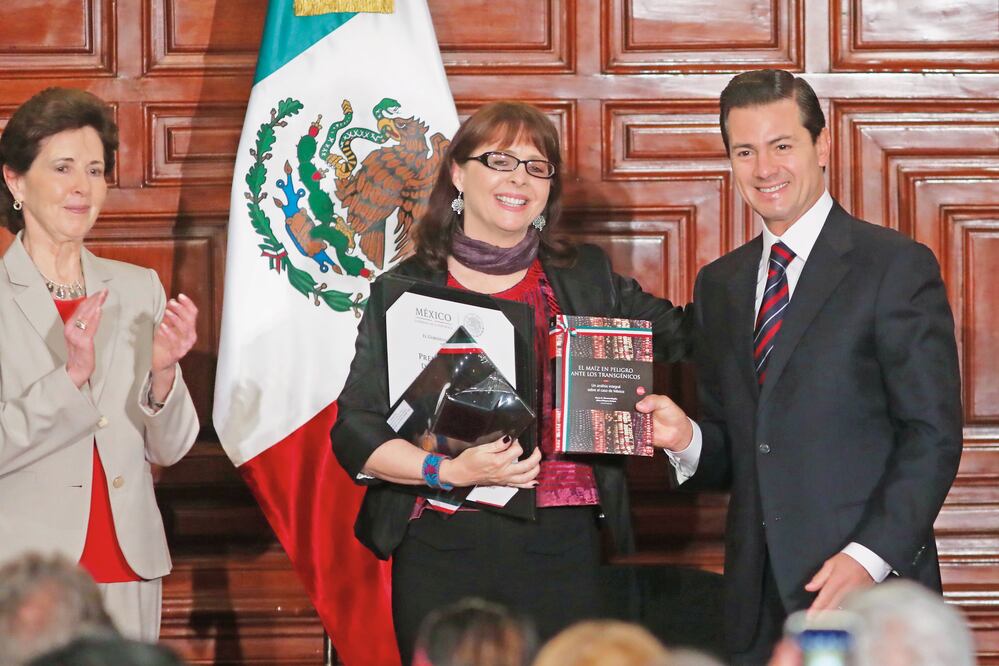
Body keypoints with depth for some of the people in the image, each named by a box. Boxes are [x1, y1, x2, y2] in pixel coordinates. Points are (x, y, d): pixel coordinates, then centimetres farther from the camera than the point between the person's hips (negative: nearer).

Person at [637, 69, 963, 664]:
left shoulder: (898, 267, -2)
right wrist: (686, 440, -3)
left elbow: (932, 436, -7)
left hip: (868, 591, -5)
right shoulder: (720, 284, 16)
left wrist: (869, 558, -16)